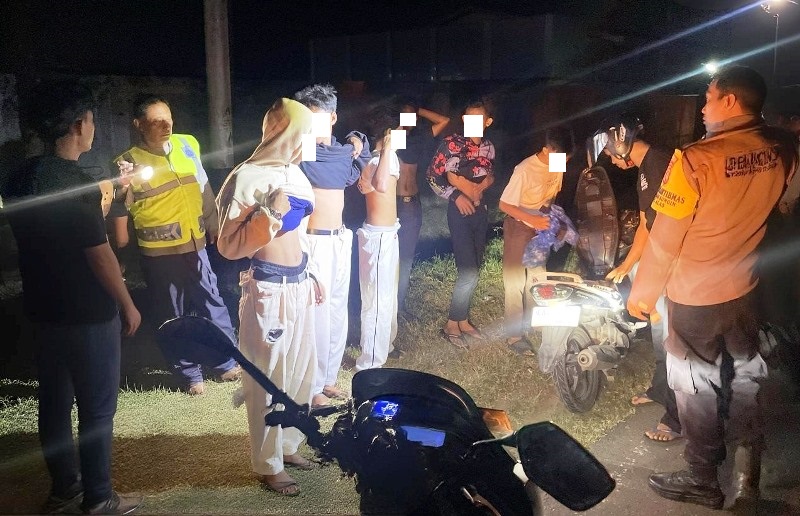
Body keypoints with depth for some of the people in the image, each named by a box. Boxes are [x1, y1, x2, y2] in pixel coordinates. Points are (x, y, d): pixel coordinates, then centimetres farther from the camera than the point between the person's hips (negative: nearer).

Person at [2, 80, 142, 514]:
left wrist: (108, 197, 19)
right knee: (97, 408, 5)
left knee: (54, 400, 17)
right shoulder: (76, 182, -21)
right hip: (87, 314, -8)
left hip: (43, 308, 8)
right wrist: (127, 304, -7)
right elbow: (99, 255, -19)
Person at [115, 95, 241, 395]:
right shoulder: (129, 162, -8)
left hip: (195, 244, 3)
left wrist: (214, 226, 17)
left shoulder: (188, 144, 3)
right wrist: (123, 188, -28)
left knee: (212, 304, 11)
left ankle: (227, 363, 27)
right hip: (159, 252, -3)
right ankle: (189, 373, 23)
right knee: (173, 315, 7)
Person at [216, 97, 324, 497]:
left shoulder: (294, 173, 10)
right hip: (268, 289, -8)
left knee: (302, 372, 19)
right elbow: (228, 247, -18)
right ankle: (268, 464, 23)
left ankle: (288, 444, 38)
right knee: (268, 380, 5)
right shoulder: (249, 177, -16)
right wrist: (271, 214, -25)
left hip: (298, 285, 9)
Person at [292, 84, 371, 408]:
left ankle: (328, 377, 28)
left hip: (341, 239, 7)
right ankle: (312, 386, 9)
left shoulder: (343, 151, 8)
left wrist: (359, 143, 14)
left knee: (338, 312, 14)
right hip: (314, 241, -7)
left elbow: (356, 175, 27)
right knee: (317, 313, -4)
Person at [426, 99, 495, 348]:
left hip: (480, 211, 6)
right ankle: (451, 325, 5)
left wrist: (481, 186, 0)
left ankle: (464, 320, 25)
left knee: (475, 269, 12)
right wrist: (455, 196, -14)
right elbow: (432, 176, -8)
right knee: (469, 271, -10)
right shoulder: (451, 143, -10)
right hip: (460, 211, -6)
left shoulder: (488, 147, 7)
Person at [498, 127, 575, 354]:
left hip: (541, 228, 6)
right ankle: (514, 335, 9)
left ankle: (530, 322, 34)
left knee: (536, 278, 16)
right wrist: (531, 219, -32)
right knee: (515, 281, 0)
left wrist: (552, 217, -2)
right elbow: (504, 205, -23)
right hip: (519, 228, -6)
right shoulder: (525, 170, -27)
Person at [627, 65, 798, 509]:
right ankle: (750, 471, 38)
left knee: (696, 388, 10)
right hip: (744, 288, 6)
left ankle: (703, 480, 24)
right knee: (744, 378, 21)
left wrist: (643, 293, -7)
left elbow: (664, 240, -20)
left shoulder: (696, 159, -25)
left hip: (694, 294, -6)